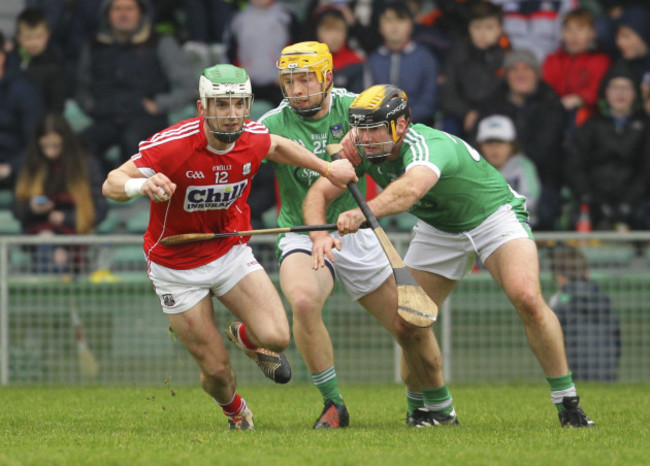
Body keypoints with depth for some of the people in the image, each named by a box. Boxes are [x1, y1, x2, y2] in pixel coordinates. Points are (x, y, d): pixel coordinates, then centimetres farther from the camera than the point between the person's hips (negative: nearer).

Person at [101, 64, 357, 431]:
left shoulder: (253, 138, -14)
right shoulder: (171, 146, -28)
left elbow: (277, 146, 12)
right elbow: (111, 184, -25)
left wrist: (327, 169, 16)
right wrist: (142, 185, -47)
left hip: (231, 253, 3)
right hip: (178, 268, -3)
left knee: (276, 338, -16)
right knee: (217, 368, -2)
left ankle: (247, 338, 23)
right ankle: (234, 409, 36)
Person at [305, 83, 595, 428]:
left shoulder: (428, 146, -39)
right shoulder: (363, 152, -18)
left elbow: (411, 188, -61)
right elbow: (319, 193, -19)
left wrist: (364, 212, -79)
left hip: (493, 215, -6)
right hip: (437, 228, 6)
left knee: (527, 299, -26)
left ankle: (566, 400, -12)